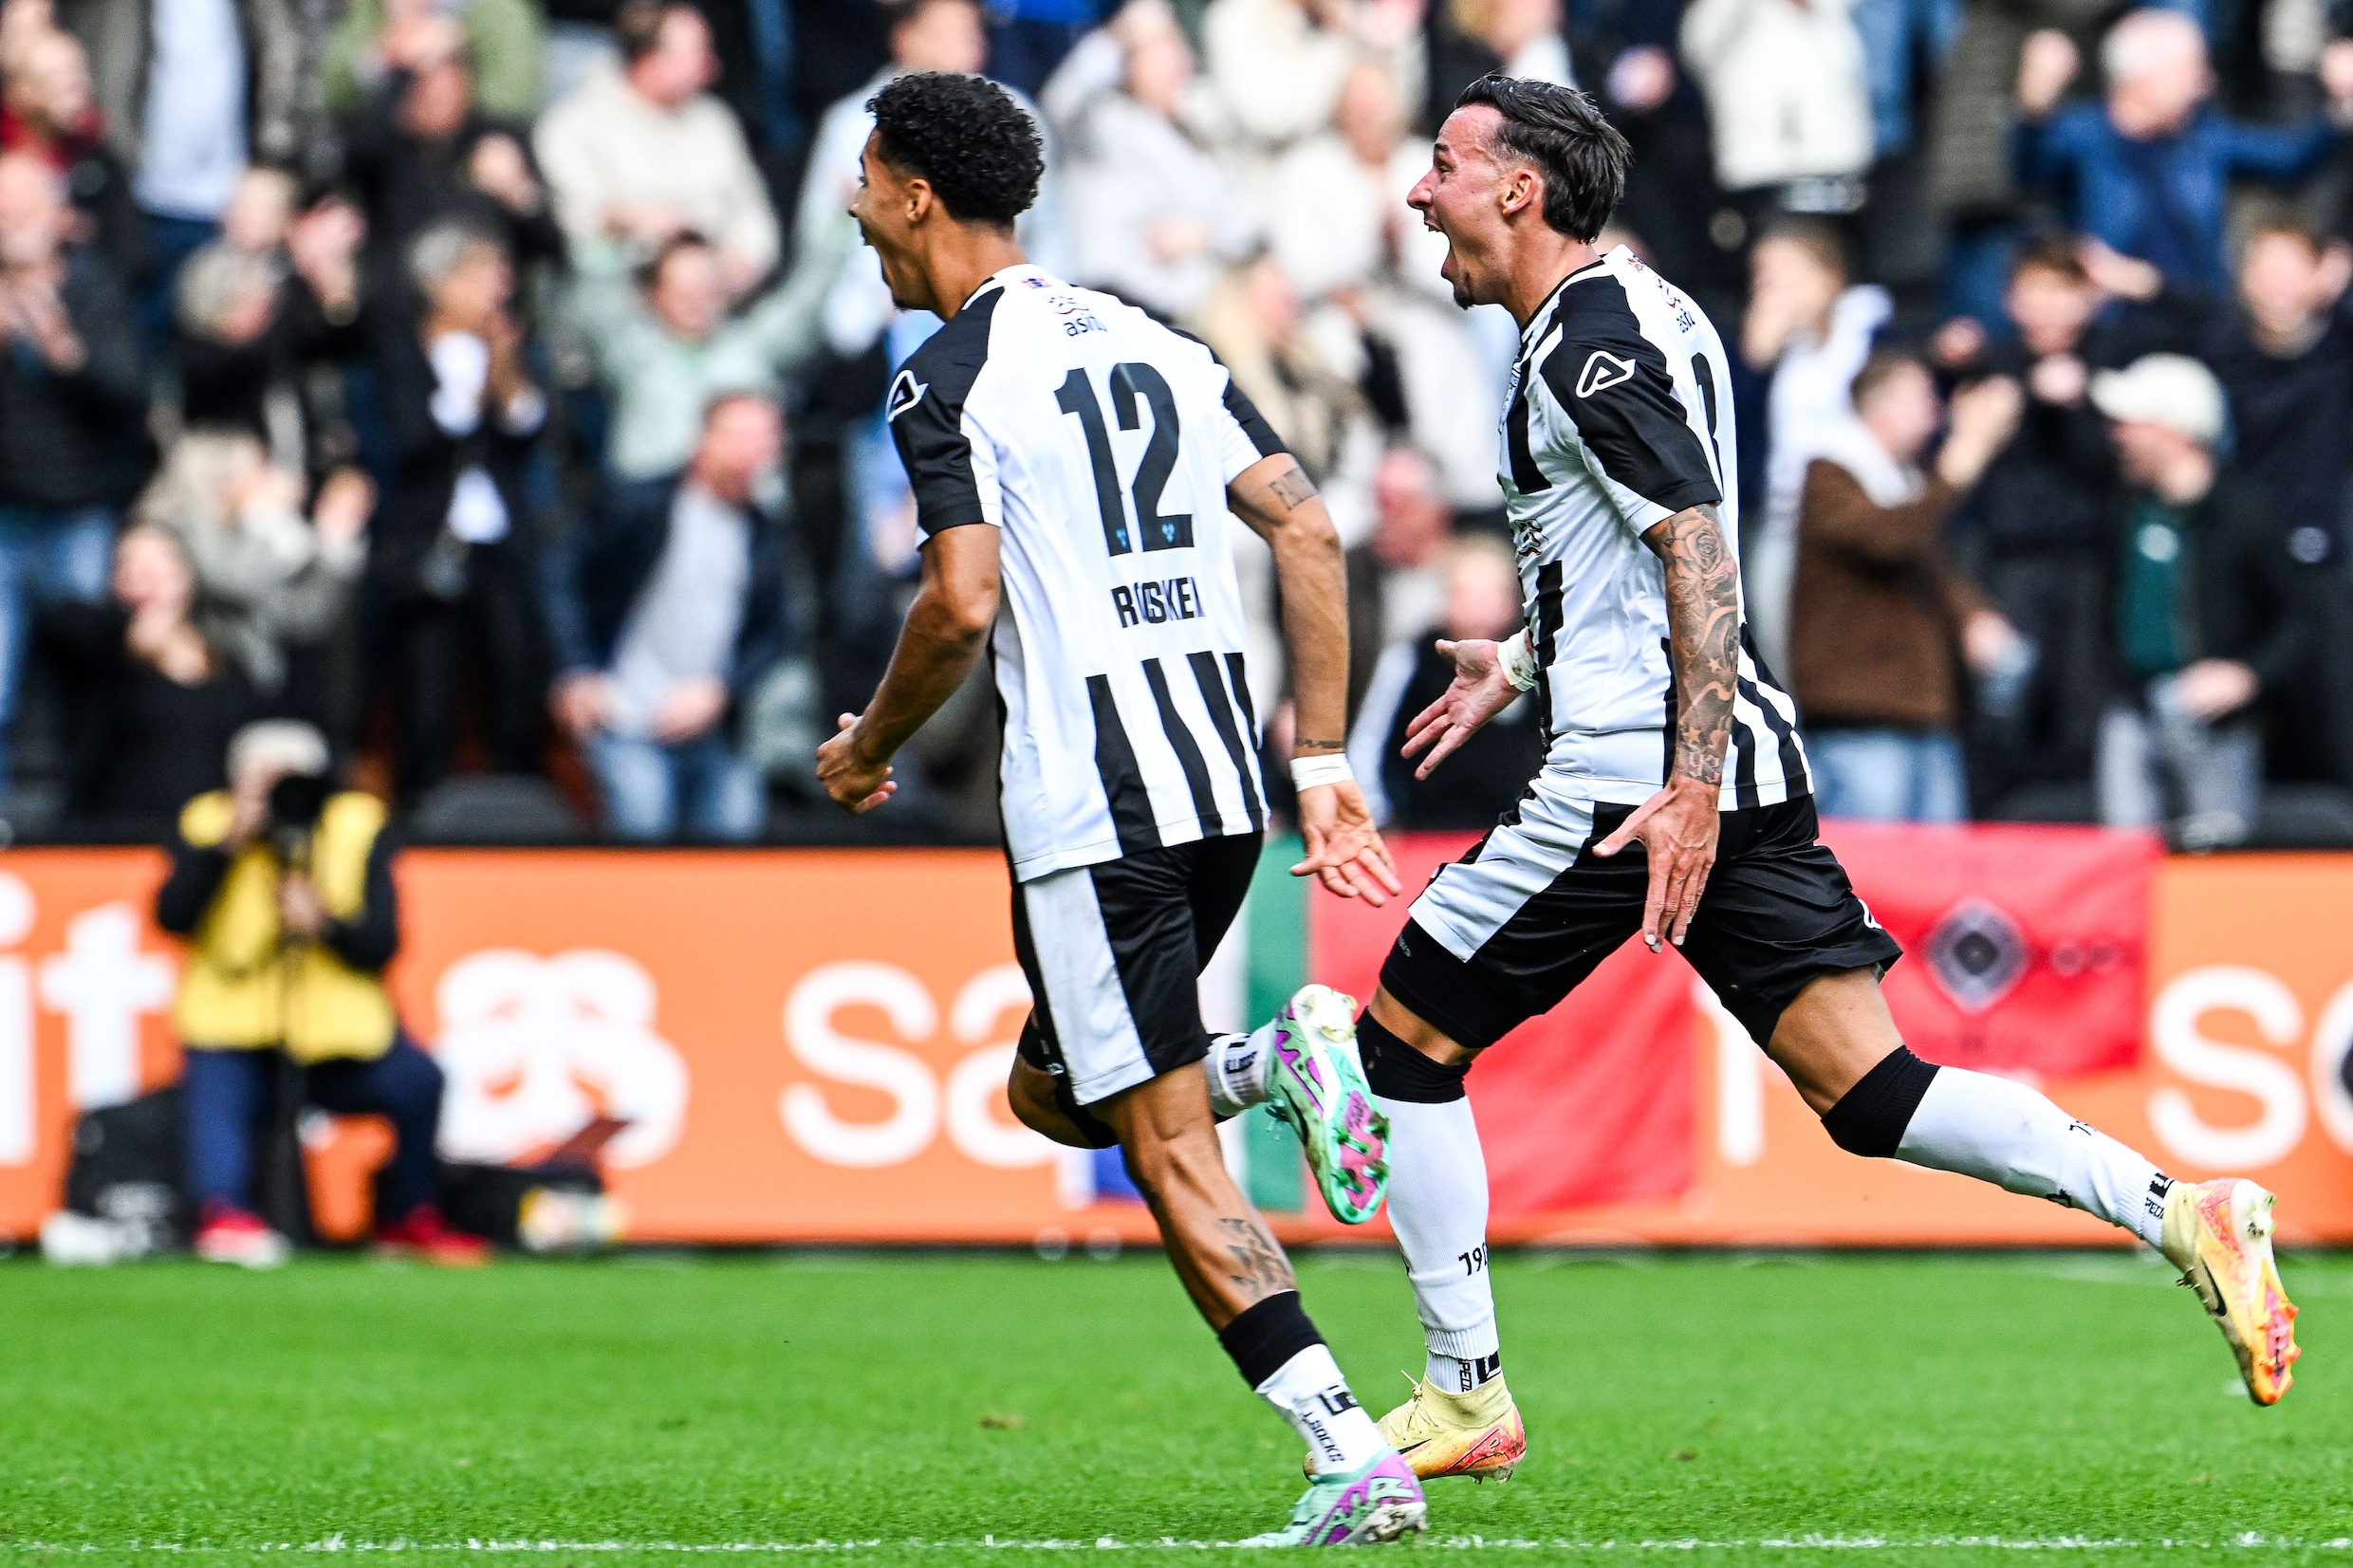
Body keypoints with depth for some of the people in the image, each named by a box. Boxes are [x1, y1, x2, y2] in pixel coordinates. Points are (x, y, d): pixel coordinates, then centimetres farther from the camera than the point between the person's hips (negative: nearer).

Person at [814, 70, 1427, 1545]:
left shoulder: (950, 377, -7)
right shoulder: (1154, 340, 16)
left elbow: (962, 606, -17)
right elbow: (1308, 533, 11)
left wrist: (868, 748, 1)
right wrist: (1323, 763, 12)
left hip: (1090, 811, -8)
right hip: (1222, 786, 8)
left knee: (1174, 1161, -5)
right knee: (1050, 1092, 24)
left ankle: (1354, 1461, -15)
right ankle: (1285, 1058, -1)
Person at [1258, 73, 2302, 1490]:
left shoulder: (1589, 345, -12)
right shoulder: (1648, 312, 19)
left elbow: (1700, 551, -21)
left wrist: (1690, 785, -28)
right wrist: (1524, 664, 41)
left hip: (1633, 777, -9)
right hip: (1753, 768, 9)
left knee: (1404, 1041, 4)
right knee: (1867, 1092, 3)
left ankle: (1466, 1397, 7)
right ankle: (2175, 1211, -11)